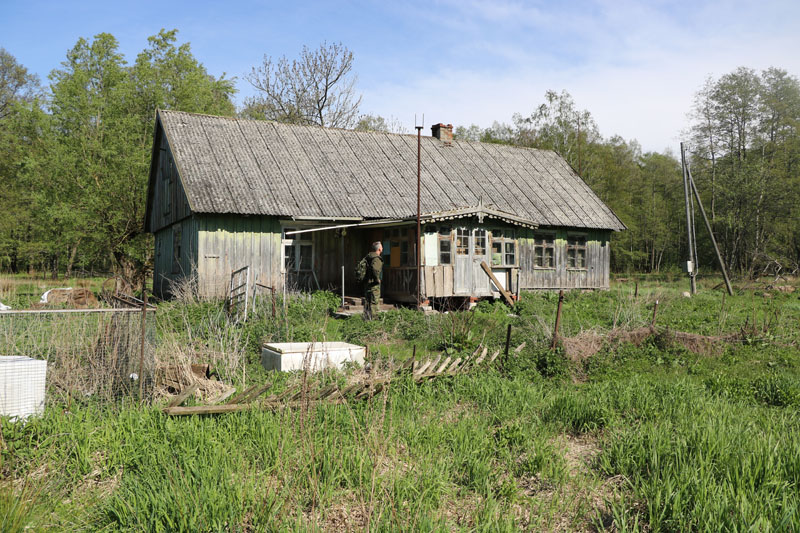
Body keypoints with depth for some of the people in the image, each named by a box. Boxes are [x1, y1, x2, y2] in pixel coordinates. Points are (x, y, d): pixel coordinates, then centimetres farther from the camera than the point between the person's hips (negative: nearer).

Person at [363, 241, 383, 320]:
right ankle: (371, 318, -2)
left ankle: (366, 318, 20)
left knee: (367, 301, 14)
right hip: (373, 283, -9)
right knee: (374, 301, -3)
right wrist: (377, 278, -24)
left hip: (367, 282, 9)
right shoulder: (377, 258, -17)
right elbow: (374, 268, -35)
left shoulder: (368, 256, 12)